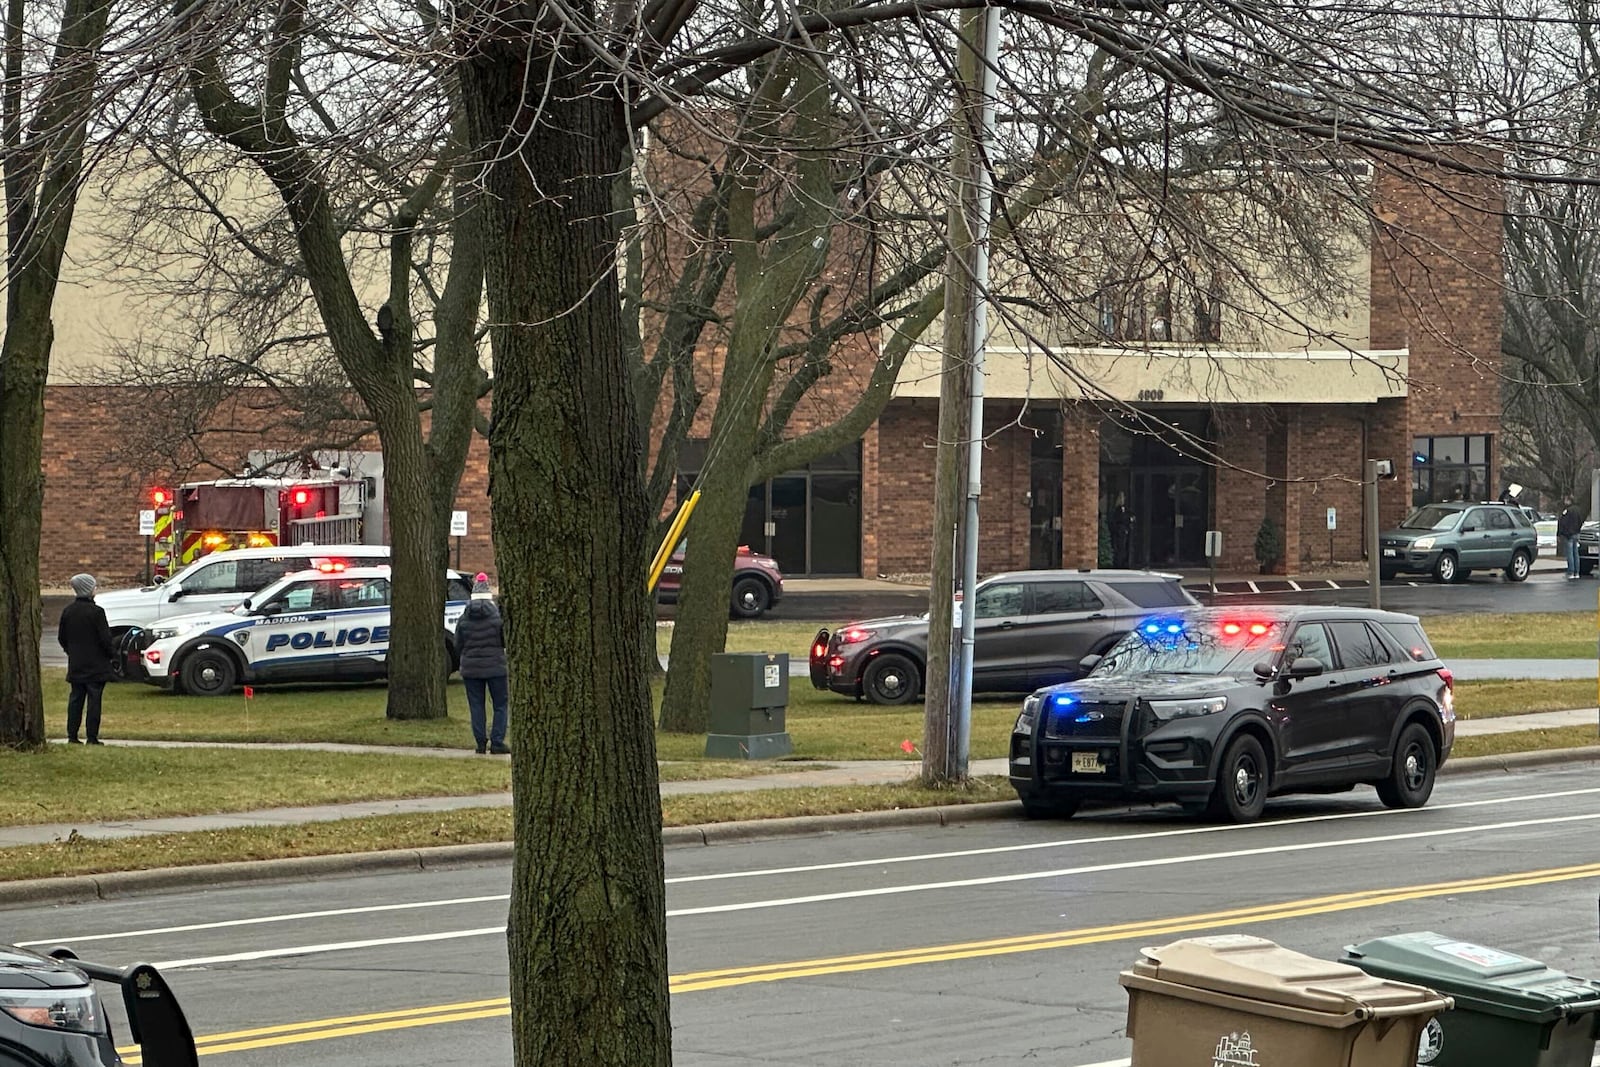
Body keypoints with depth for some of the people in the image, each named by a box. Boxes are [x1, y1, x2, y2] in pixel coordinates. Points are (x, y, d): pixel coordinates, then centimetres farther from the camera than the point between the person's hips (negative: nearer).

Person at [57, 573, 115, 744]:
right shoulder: (96, 612, -15)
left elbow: (61, 637, 11)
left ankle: (72, 735, 10)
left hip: (76, 665, 5)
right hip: (96, 666, -5)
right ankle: (92, 737, -3)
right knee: (94, 700, -2)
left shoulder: (68, 611, 4)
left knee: (75, 699, 11)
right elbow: (105, 638, -14)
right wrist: (112, 654, 2)